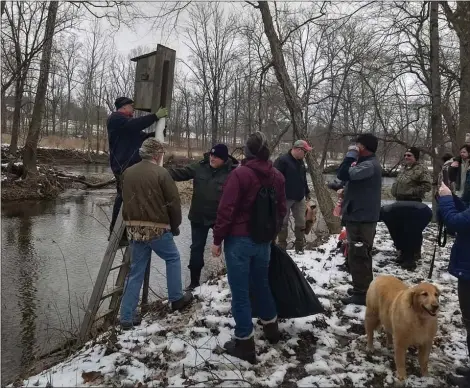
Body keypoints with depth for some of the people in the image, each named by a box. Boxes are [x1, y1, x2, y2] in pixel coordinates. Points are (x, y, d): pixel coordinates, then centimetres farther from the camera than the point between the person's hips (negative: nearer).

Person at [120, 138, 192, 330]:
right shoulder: (161, 173, -12)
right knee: (173, 259, 19)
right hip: (156, 228, -5)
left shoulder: (128, 172, 7)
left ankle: (127, 317, 15)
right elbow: (174, 202, -9)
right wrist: (175, 226, 5)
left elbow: (125, 201, 14)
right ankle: (176, 298, 27)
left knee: (136, 271, 12)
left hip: (134, 228, 5)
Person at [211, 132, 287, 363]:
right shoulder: (277, 177, 5)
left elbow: (226, 210, -16)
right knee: (261, 283, 24)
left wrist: (217, 239, -8)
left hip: (239, 240, -6)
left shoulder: (240, 174, -15)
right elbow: (281, 210, 11)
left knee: (240, 291, 3)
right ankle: (271, 328, 39)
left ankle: (245, 343, 11)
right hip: (263, 241, 6)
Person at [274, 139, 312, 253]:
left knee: (301, 222, 8)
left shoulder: (301, 162, 12)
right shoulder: (282, 160, -15)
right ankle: (282, 247, 12)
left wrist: (307, 192, 24)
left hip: (299, 198, 7)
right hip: (285, 198, -7)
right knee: (283, 222, 2)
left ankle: (299, 246, 19)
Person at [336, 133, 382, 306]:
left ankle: (361, 294, 4)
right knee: (361, 255, 19)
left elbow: (343, 175, -28)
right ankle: (363, 288, 32)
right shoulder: (367, 163, 15)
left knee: (357, 256, -4)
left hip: (361, 218, -11)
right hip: (361, 216, 11)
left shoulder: (369, 165, -19)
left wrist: (351, 154, -18)